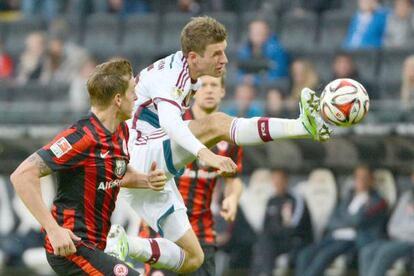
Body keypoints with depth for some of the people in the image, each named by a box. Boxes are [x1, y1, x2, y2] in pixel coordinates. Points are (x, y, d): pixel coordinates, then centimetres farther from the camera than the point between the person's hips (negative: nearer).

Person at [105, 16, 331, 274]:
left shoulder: (188, 74, 12)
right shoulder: (171, 74, -18)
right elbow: (169, 122, -39)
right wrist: (204, 153, -55)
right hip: (138, 156, -10)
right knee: (217, 123, -29)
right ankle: (305, 126, -38)